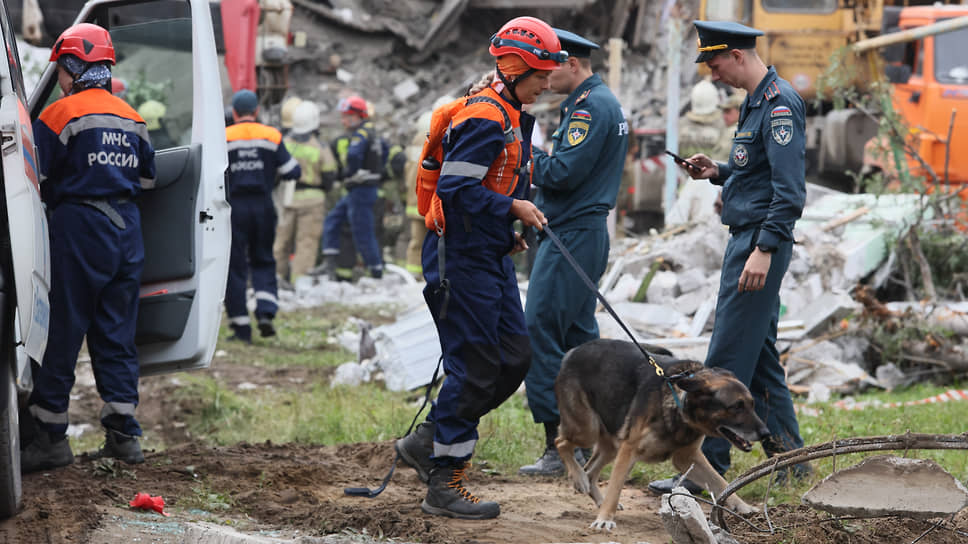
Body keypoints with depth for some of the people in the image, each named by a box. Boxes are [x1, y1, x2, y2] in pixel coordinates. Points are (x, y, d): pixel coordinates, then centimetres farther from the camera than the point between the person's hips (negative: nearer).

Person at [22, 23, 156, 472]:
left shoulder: (62, 114, -8)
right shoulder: (131, 118, 13)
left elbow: (35, 179, -10)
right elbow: (147, 178, 21)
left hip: (79, 231, -6)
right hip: (127, 230, 6)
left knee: (61, 334, -1)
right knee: (116, 335, 10)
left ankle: (49, 435, 0)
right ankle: (123, 434, 9)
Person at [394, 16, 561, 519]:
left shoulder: (513, 118, 16)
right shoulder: (485, 118, -17)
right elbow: (455, 189, -24)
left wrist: (510, 231, 12)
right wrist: (512, 208, -19)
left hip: (491, 256, 10)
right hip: (461, 256, -10)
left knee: (514, 359, 10)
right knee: (475, 368, -7)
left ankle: (428, 440, 20)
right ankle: (443, 486, 2)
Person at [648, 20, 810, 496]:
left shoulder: (779, 104, -15)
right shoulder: (758, 101, 16)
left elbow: (790, 188, -22)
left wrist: (765, 248, -27)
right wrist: (718, 172, 10)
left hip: (760, 243, -11)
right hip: (746, 240, 11)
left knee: (727, 359, -8)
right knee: (758, 355, 14)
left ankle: (707, 468, -6)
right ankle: (789, 460, 19)